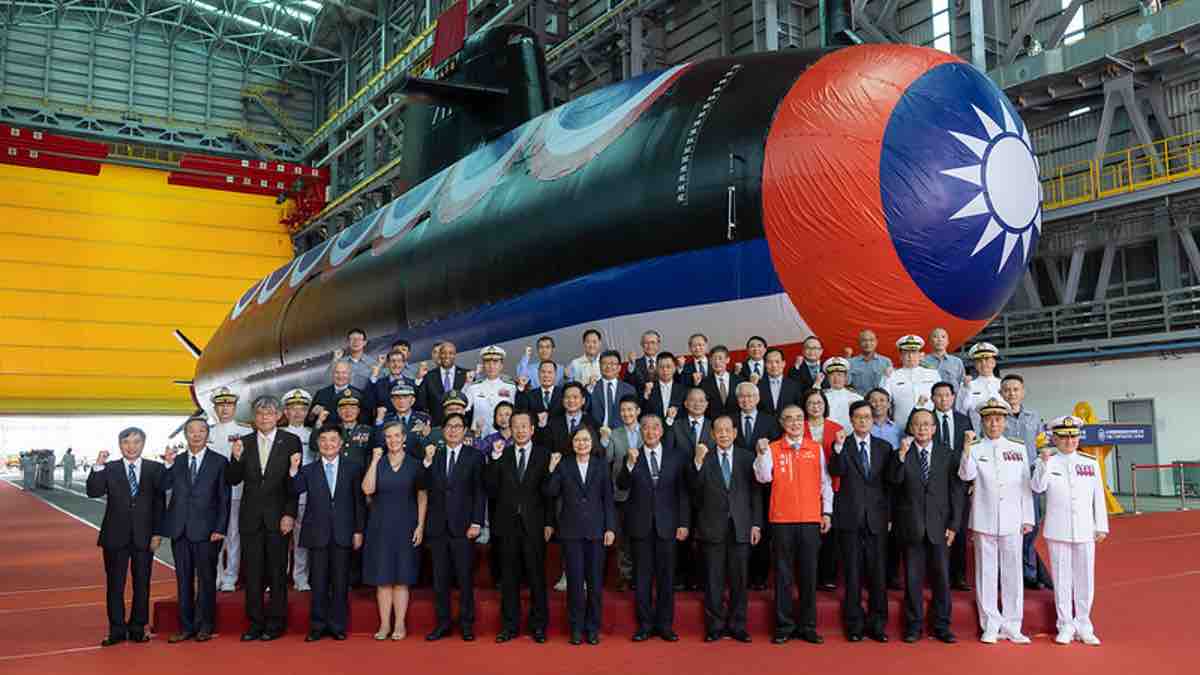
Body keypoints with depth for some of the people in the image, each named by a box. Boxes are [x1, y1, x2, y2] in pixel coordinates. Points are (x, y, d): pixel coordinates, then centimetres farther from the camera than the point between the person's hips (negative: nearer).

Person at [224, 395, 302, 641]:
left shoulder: (291, 442, -1)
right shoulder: (244, 443, 7)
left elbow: (295, 481, -3)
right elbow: (233, 480, 4)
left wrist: (290, 514, -10)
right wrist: (237, 458, -14)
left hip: (277, 516, -3)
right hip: (251, 517, 3)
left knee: (277, 572, 4)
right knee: (252, 572, 6)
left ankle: (276, 622, 13)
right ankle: (256, 622, 15)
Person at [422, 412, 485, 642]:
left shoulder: (474, 457, 3)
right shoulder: (434, 455, 10)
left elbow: (479, 492, -1)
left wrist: (476, 523, -9)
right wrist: (428, 461, -11)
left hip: (463, 527, -3)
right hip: (437, 526, 3)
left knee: (465, 577, 2)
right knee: (440, 578, 8)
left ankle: (466, 624, 13)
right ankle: (443, 624, 18)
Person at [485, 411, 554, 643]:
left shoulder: (544, 455, 3)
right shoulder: (501, 455, 7)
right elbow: (491, 489, -1)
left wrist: (549, 523, -5)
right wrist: (494, 459, -11)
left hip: (534, 525, -2)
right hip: (508, 525, 2)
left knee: (536, 576, 4)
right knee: (509, 577, 8)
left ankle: (538, 625, 15)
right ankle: (510, 625, 18)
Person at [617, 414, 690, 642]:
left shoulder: (677, 457, 5)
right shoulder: (631, 457, 4)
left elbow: (683, 492, 4)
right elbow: (622, 485, -9)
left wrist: (684, 523, -1)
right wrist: (630, 463, -23)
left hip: (667, 525, 0)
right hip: (640, 525, 0)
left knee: (666, 576, 6)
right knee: (642, 577, 6)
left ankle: (665, 625, 17)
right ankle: (645, 625, 16)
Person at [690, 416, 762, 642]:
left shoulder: (747, 458, 7)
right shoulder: (704, 458, 3)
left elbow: (755, 493, 6)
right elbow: (694, 486, -10)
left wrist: (756, 524, 0)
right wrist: (698, 461, -23)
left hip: (740, 528, 1)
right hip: (712, 528, -1)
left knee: (739, 580, 6)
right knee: (713, 581, 4)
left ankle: (737, 626, 16)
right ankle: (715, 626, 15)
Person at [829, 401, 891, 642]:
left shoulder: (884, 447, 9)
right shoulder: (841, 445, 1)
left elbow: (889, 483, 11)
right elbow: (836, 471, -16)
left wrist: (889, 515, 8)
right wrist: (839, 446, -29)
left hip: (876, 519, 2)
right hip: (850, 518, -2)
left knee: (877, 573, 4)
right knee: (853, 573, 4)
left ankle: (877, 624, 16)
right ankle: (854, 624, 13)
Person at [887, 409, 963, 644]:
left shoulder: (948, 455, 6)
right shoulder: (900, 454, 3)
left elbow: (956, 492, 4)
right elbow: (893, 480, -12)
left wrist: (953, 525, -1)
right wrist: (902, 454, -21)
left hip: (939, 526, 1)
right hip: (912, 526, -1)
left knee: (941, 578, 5)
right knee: (913, 578, 5)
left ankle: (942, 626, 16)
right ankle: (914, 625, 15)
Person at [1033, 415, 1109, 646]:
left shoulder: (1091, 463, 6)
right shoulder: (1047, 462, -1)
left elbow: (1099, 497, 8)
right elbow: (1038, 487, -16)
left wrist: (1101, 527, 5)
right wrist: (1044, 463, -29)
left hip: (1085, 531, 2)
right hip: (1058, 531, -2)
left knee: (1085, 579, 8)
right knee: (1062, 579, 4)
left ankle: (1083, 627, 20)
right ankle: (1066, 627, 14)